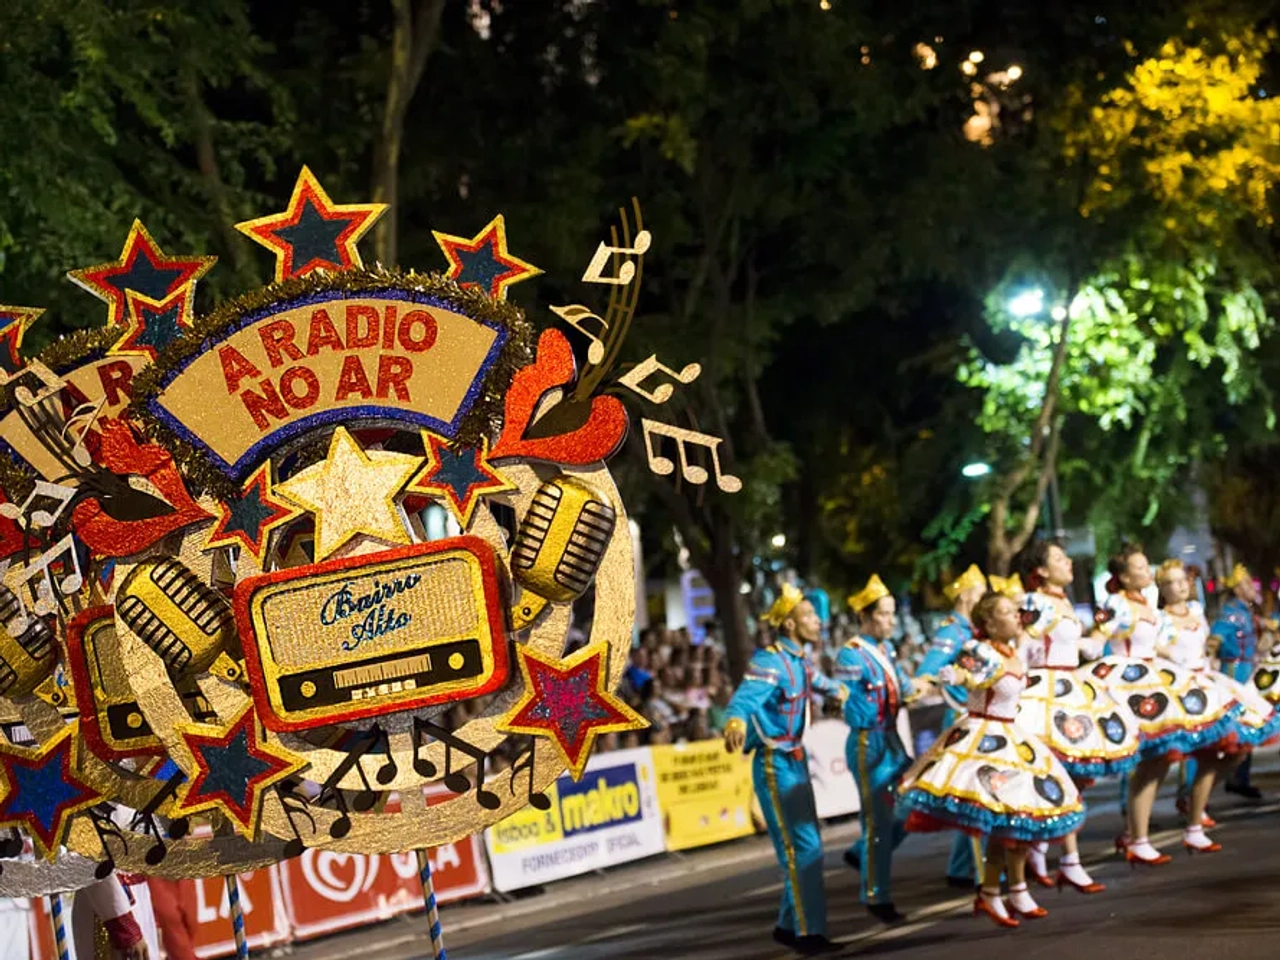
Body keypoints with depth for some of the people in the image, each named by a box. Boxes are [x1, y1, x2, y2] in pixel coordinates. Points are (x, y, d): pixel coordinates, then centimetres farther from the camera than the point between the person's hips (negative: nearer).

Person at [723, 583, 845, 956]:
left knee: (806, 846, 13)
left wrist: (836, 689, 48)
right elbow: (745, 697, -38)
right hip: (775, 766, -9)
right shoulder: (770, 662, -20)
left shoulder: (798, 659, 5)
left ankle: (789, 925, 24)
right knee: (803, 848, -11)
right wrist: (736, 722, -60)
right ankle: (808, 933, -7)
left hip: (796, 761, 9)